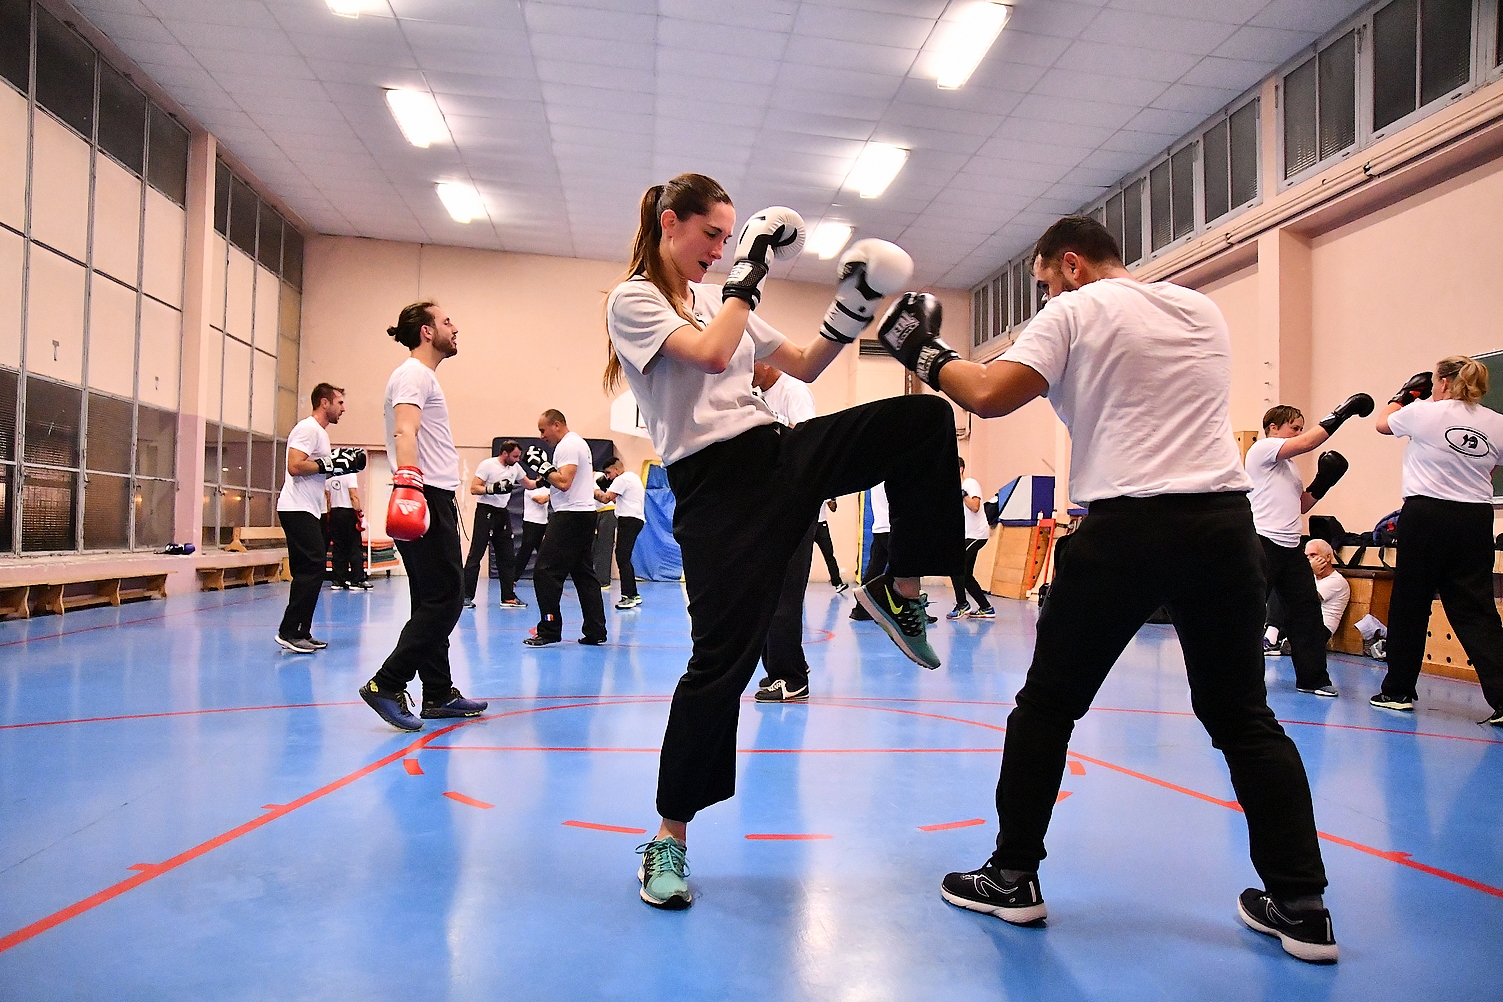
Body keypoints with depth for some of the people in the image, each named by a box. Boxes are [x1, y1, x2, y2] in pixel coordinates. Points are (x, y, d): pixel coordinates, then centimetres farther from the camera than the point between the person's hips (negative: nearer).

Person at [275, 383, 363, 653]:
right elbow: (295, 466, -22)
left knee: (311, 570, 10)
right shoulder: (308, 428, -10)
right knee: (312, 567, -13)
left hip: (309, 510, 11)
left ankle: (300, 633, 15)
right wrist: (331, 463, -17)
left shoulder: (320, 432, 21)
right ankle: (289, 632, -10)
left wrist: (341, 465, 10)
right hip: (298, 509, -11)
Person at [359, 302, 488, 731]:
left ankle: (439, 694, 16)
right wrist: (407, 478, -39)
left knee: (436, 600, 11)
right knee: (444, 598, -12)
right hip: (425, 497, -11)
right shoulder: (414, 374, -7)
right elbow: (404, 430, -24)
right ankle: (386, 685, -11)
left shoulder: (423, 376, 25)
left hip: (434, 498, 11)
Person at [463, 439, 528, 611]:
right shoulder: (487, 465, -11)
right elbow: (474, 489, -15)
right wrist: (493, 489, -28)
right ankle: (466, 596, -4)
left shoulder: (515, 467, 9)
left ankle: (508, 597, 14)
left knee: (506, 556, 8)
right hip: (486, 511, -7)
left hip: (503, 513, 7)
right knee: (476, 554, -8)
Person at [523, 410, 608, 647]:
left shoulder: (567, 446, -11)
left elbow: (564, 482, -22)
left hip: (571, 516, -11)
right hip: (584, 514, 11)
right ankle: (595, 631, 10)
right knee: (584, 574, 10)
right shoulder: (578, 443, 22)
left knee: (545, 572, -8)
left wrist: (543, 466, -14)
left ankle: (549, 630, -7)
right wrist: (546, 477, 14)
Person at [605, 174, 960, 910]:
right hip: (716, 484, -7)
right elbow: (711, 354, -18)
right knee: (723, 655, -10)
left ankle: (898, 592, 2)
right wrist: (750, 275, -8)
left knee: (925, 418, -8)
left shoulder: (719, 297, 20)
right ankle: (670, 837, 8)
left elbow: (804, 366, 20)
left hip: (779, 455, 7)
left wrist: (849, 317, 5)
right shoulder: (632, 298, 0)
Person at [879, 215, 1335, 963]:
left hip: (1128, 525, -5)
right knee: (1242, 717, 15)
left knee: (1047, 704, 9)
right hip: (1225, 518, 6)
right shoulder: (1203, 311, 19)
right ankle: (1301, 906, 16)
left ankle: (1013, 879, 17)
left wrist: (924, 355, 6)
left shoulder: (1075, 313, 2)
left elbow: (989, 396, -10)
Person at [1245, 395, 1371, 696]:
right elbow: (1307, 443, -17)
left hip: (1290, 546, 9)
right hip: (1263, 542, -9)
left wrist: (1322, 483, 9)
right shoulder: (1262, 448, -3)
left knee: (1306, 608, 6)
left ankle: (1312, 677, 12)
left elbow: (1301, 505, 23)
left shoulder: (1289, 466, 24)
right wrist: (1340, 414, -14)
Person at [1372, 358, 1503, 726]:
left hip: (1426, 516, -3)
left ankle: (1398, 691, 16)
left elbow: (1383, 423, 14)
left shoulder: (1423, 412, -6)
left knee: (1409, 604, 7)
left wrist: (1403, 395, 28)